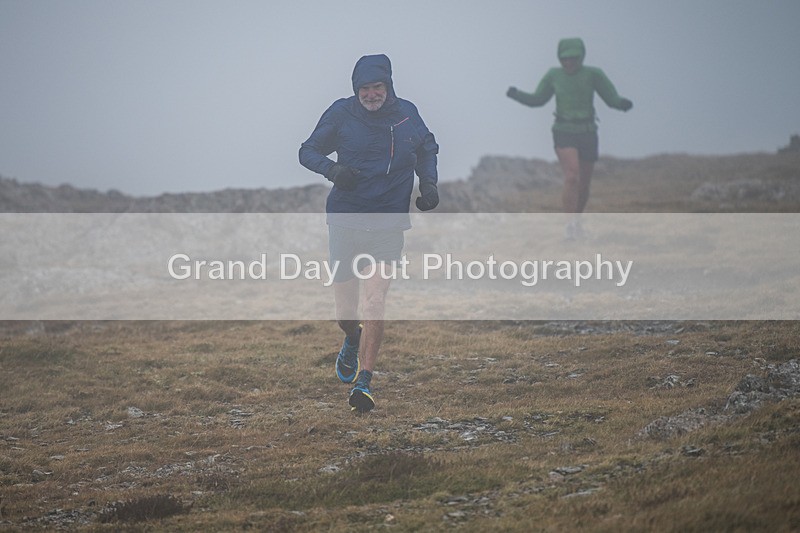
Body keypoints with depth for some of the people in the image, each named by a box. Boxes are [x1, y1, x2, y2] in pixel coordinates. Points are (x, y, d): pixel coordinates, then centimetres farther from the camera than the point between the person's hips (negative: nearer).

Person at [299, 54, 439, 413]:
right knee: (345, 312, 9)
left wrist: (429, 184, 5)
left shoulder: (407, 114, 2)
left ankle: (364, 381, -11)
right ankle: (353, 341, 45)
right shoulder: (341, 114, -3)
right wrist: (332, 169, -16)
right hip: (344, 220, 0)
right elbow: (308, 152, 4)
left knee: (374, 306, -16)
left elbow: (427, 150, 21)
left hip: (388, 225, 0)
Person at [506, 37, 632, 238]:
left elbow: (612, 99, -5)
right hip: (564, 133, -1)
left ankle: (577, 221, 36)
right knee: (572, 178, -23)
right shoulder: (553, 75, 1)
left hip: (587, 134, 1)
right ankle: (571, 225, -25)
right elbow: (537, 100, 12)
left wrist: (623, 103, -27)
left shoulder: (593, 74, -5)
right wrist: (516, 95, -4)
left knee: (583, 186, 11)